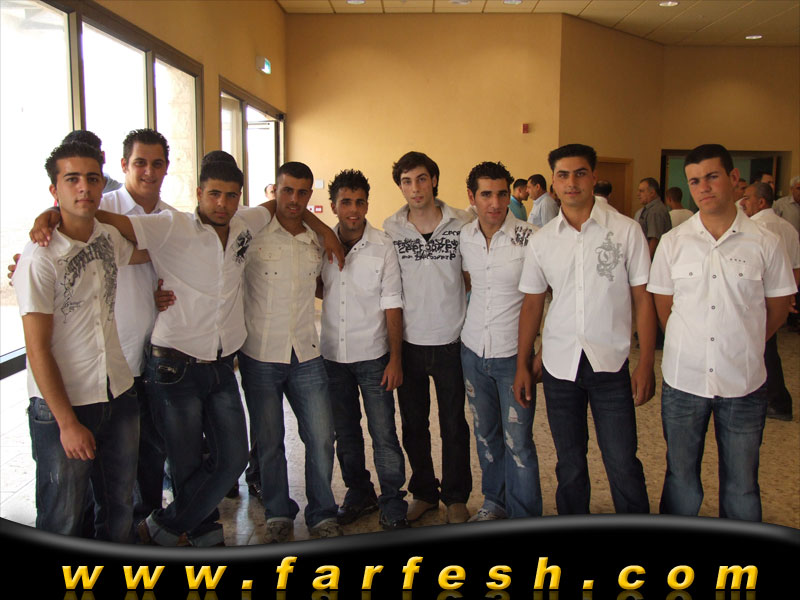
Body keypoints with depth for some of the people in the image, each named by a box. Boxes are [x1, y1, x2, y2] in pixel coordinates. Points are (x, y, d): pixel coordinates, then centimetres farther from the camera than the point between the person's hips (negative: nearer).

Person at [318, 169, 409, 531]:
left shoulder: (383, 247, -7)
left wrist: (395, 358, -9)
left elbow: (392, 305, -6)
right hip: (333, 355, 4)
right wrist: (325, 289, -8)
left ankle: (393, 508, 14)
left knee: (384, 436, -1)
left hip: (373, 355, -3)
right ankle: (359, 495, 33)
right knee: (345, 434, 15)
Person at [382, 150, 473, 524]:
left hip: (450, 340, -1)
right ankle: (423, 492, 32)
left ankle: (456, 496, 27)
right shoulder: (390, 228, -1)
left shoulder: (461, 224, -5)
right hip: (408, 341, 2)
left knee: (454, 423, 9)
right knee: (413, 424, 13)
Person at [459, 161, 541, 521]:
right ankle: (494, 502, 37)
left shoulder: (530, 238, -15)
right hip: (473, 350, 5)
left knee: (517, 440, 1)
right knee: (485, 433, 18)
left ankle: (525, 519, 20)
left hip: (514, 354, -5)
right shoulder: (464, 237, 0)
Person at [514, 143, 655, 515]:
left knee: (623, 466, -1)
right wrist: (522, 364, 6)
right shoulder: (541, 241, 4)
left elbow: (643, 299, -1)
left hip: (611, 363, -2)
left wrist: (645, 365, -6)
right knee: (569, 464, 14)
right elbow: (531, 304, 9)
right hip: (559, 365, 2)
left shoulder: (626, 230, -3)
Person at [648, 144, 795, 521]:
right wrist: (689, 346, 7)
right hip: (683, 380, 1)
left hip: (744, 383, -1)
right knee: (680, 479, 14)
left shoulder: (764, 244, -4)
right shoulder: (672, 243, -1)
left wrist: (744, 346, 9)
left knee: (742, 485, 12)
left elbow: (777, 308, 7)